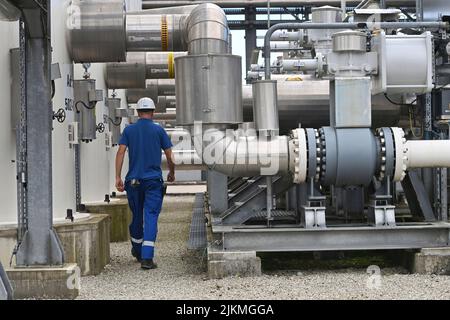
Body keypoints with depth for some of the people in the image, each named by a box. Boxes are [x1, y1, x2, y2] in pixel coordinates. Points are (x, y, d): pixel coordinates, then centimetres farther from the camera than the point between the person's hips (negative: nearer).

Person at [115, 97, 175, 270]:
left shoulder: (129, 130, 5)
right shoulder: (159, 130, 1)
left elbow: (120, 153, -4)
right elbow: (169, 156, 3)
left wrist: (118, 177, -4)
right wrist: (172, 173, 20)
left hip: (134, 180, 3)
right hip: (154, 179, -3)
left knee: (137, 216, 18)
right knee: (151, 217, -6)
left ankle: (137, 250, 35)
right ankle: (146, 257, -16)